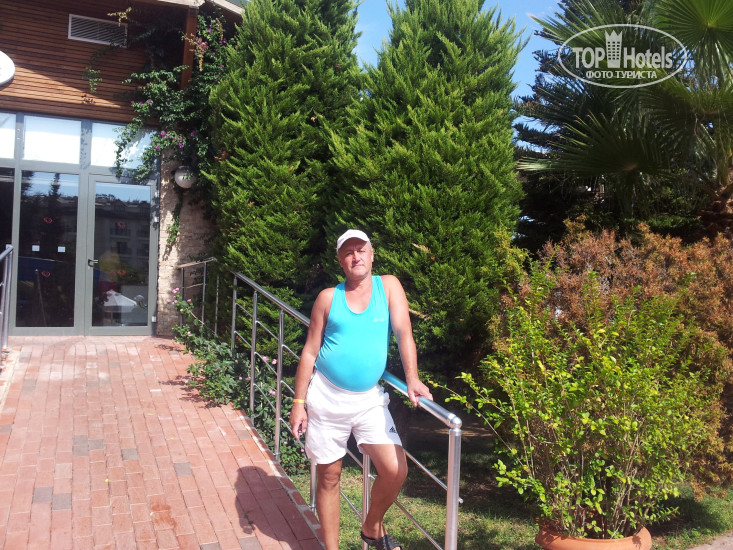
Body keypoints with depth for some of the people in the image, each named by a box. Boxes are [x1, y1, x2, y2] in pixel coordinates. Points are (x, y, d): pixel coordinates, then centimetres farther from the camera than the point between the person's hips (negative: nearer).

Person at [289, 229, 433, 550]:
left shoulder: (388, 286, 1)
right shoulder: (328, 298, 1)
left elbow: (404, 333, -7)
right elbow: (310, 351, 2)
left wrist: (412, 379, -21)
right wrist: (299, 402, -1)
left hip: (369, 399, 1)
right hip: (326, 397, 0)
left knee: (395, 470, -6)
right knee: (329, 476, 8)